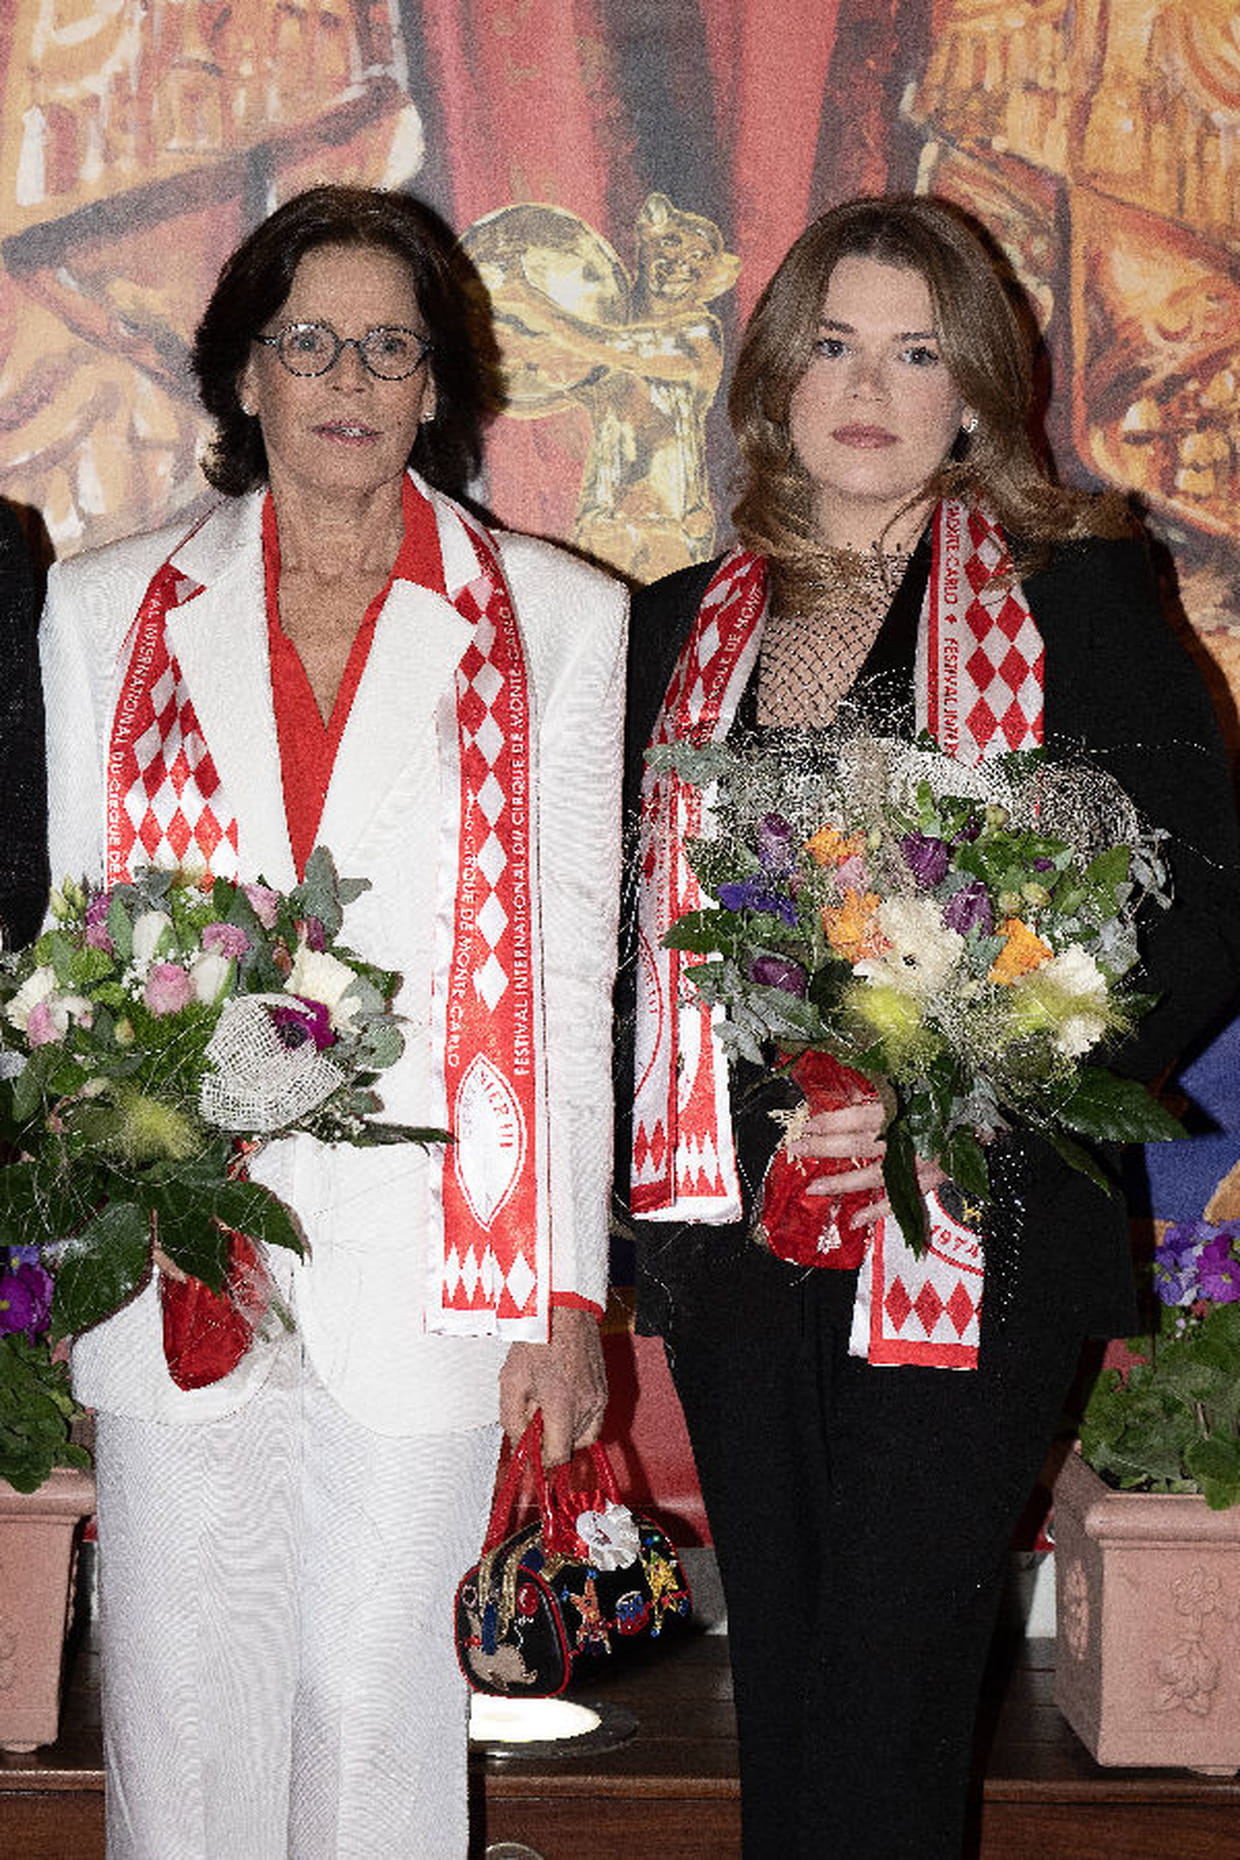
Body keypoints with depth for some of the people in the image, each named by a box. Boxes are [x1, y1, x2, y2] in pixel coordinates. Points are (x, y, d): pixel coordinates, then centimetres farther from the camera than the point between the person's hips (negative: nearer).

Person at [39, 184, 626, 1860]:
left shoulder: (555, 619, 5)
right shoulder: (109, 608, 9)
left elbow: (570, 969, 4)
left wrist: (568, 1283, 0)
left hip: (422, 1270, -1)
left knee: (378, 1692, 6)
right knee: (182, 1703, 6)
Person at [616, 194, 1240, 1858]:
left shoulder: (1076, 599, -2)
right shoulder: (681, 629, 11)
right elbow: (627, 931, 16)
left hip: (971, 1238, -4)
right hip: (734, 1236, 4)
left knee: (888, 1715, -2)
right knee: (778, 1694, 14)